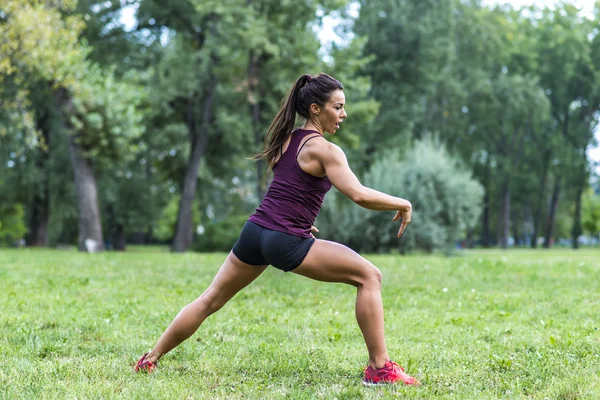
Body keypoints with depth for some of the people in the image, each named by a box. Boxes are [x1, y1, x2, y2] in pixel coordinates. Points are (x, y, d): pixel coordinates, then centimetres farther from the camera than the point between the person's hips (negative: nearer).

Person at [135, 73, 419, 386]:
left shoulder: (286, 140, 14)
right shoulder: (324, 150, -9)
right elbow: (359, 195, -18)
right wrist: (402, 204, -6)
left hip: (255, 231, 8)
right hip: (287, 242, -8)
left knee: (210, 300, 19)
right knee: (369, 276, -2)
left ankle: (150, 359, 24)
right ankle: (379, 368, -5)